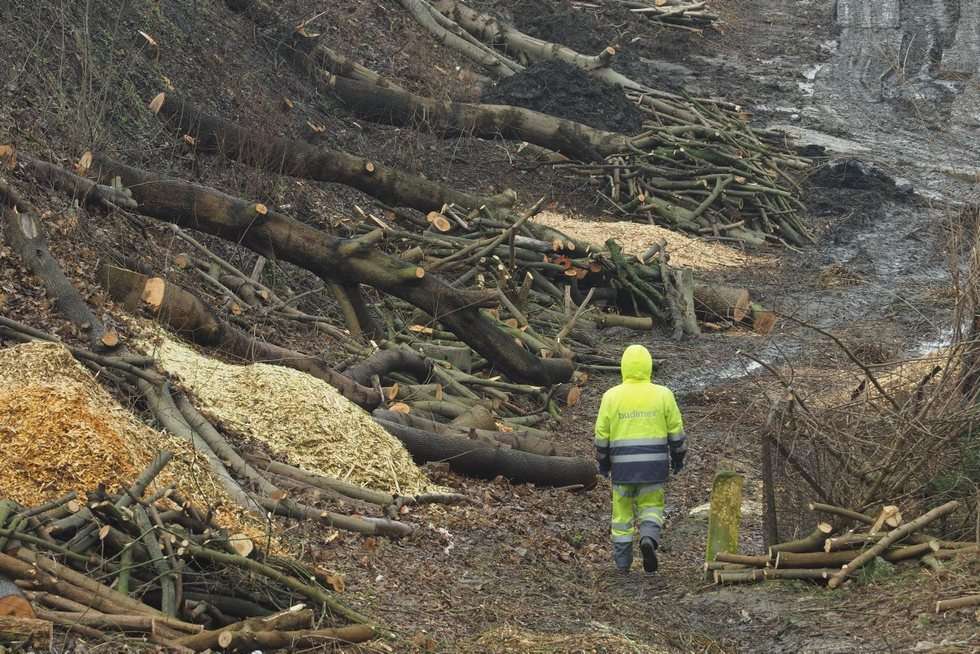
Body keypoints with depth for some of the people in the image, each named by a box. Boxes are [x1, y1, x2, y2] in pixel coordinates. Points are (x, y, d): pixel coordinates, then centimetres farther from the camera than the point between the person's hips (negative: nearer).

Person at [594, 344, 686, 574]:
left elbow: (602, 434, 0)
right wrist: (678, 458, 14)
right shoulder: (663, 395, -3)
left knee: (623, 512, 11)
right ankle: (649, 539, -18)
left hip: (623, 465, 0)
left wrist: (603, 462, 12)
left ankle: (622, 563, 14)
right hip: (654, 465, 0)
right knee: (651, 507, 12)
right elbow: (676, 431, 1)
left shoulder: (611, 397, -3)